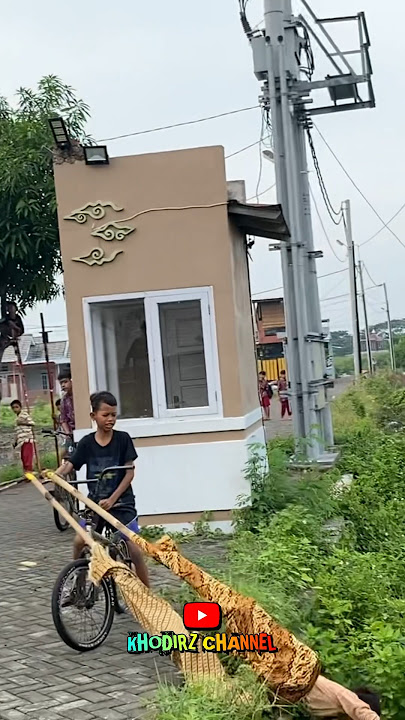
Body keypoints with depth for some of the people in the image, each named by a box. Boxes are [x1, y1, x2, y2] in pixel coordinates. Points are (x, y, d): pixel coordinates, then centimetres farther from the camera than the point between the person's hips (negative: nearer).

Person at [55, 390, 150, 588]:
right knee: (79, 542, -11)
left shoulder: (123, 439, -7)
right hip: (95, 502, 2)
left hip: (121, 502, -2)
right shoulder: (87, 443, -2)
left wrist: (112, 500, -14)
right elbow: (69, 465, -8)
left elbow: (129, 473, -8)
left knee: (134, 549, -7)